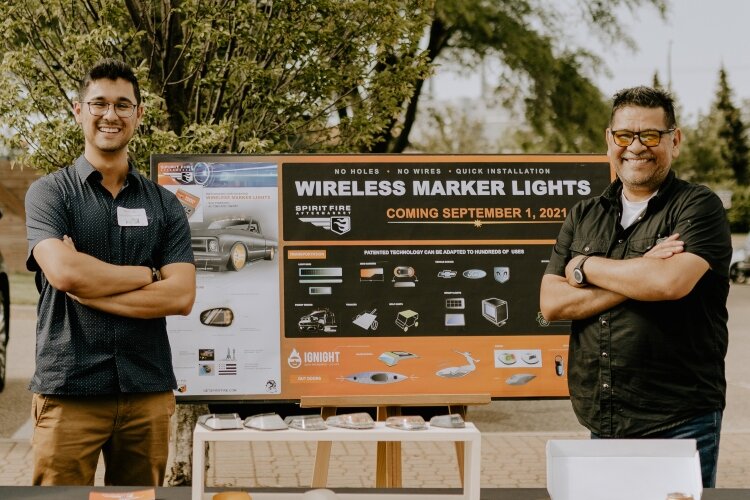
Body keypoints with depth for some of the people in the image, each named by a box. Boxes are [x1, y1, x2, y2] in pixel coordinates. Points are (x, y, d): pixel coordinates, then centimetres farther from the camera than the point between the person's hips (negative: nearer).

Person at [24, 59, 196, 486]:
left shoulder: (164, 204, 11)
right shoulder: (50, 193, 3)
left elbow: (181, 297, -2)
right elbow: (64, 273, -15)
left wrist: (89, 287, -9)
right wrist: (148, 274, -4)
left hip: (148, 390, 3)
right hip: (69, 389, -3)